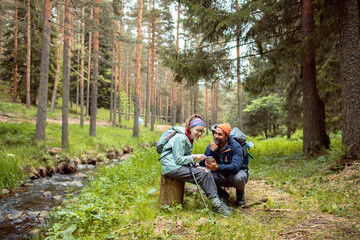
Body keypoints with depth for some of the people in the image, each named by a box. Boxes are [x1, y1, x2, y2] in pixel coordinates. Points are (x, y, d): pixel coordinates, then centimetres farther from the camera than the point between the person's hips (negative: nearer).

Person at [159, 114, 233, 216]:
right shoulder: (180, 138, -16)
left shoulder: (189, 139, 14)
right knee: (202, 174, -20)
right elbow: (178, 160, -19)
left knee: (207, 171, -8)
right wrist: (194, 157, -22)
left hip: (178, 165, 9)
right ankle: (216, 204, -13)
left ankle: (217, 203, -11)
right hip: (171, 167, -9)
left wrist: (196, 166, -1)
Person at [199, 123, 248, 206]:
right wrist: (211, 150, -33)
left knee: (238, 178, -39)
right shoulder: (211, 146, -11)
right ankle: (222, 194, 4)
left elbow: (235, 167, -38)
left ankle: (240, 195, -1)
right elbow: (202, 165, -19)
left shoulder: (236, 147, -23)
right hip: (221, 177, 3)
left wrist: (217, 167, -55)